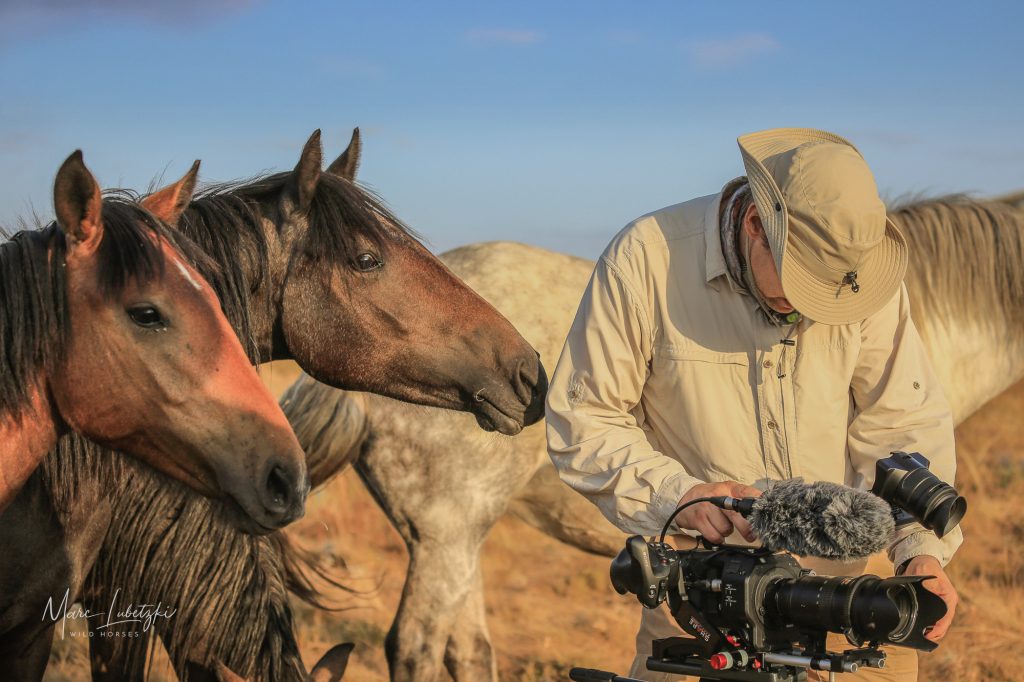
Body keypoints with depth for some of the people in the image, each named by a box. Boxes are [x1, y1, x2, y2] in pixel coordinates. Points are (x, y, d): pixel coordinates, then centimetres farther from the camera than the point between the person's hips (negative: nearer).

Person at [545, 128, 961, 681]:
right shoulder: (645, 259, -16)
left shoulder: (858, 267, -8)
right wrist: (676, 492, -25)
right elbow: (583, 421, -11)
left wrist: (923, 548, -18)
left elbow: (906, 421, -4)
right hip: (704, 570, -2)